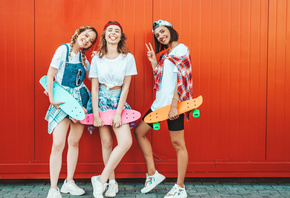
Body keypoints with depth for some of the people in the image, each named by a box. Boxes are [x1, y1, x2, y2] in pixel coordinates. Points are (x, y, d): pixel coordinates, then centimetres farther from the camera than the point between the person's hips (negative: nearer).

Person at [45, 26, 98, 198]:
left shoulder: (84, 57, 12)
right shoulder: (64, 49, -4)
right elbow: (50, 75, -7)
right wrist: (52, 98, -13)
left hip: (80, 100, 5)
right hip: (62, 101, -5)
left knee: (74, 142, 7)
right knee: (58, 144, -11)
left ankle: (69, 182, 18)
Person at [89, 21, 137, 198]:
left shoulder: (128, 58, -2)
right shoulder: (97, 58, 1)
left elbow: (126, 87, -4)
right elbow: (94, 87, 0)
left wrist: (118, 113, -10)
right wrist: (95, 113, -8)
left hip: (119, 100, 0)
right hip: (102, 100, 0)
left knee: (126, 141, -15)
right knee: (107, 142, -2)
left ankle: (101, 179, -6)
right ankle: (112, 182, 12)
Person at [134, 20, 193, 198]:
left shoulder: (181, 49, -6)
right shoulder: (166, 54, 20)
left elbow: (180, 79, -15)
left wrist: (174, 105, -21)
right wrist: (154, 62, 15)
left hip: (173, 102, -10)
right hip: (160, 102, 10)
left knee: (178, 143, -4)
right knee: (139, 132, 12)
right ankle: (152, 174, 18)